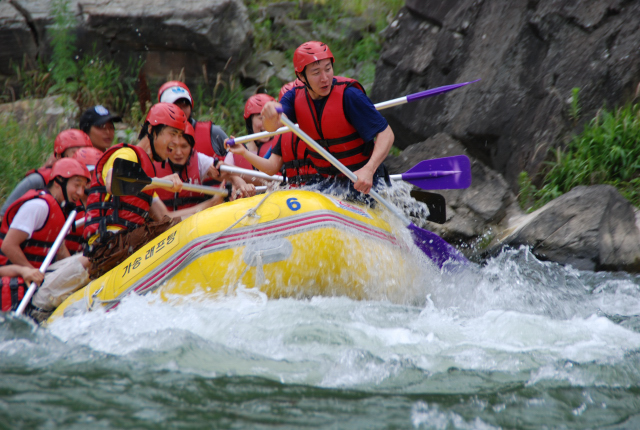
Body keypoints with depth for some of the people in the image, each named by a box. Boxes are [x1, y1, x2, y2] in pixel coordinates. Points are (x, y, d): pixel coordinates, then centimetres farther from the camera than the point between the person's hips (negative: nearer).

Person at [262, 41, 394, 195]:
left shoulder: (349, 95, -18)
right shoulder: (295, 97, -4)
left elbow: (386, 134, -20)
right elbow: (273, 126, -23)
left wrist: (368, 170, -35)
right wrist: (270, 117, -49)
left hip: (361, 183, -4)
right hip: (325, 179, 4)